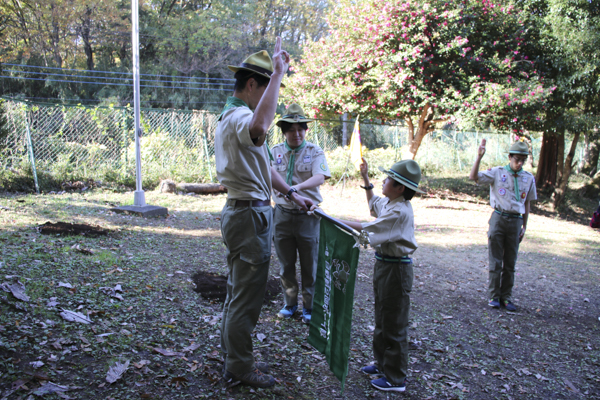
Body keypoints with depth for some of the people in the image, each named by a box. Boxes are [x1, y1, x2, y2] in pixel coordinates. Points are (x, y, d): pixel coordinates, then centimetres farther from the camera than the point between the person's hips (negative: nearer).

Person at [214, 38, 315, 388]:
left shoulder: (231, 116, 17)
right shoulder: (240, 116, -18)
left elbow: (262, 163, 24)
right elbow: (258, 129, -46)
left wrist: (291, 193, 25)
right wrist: (279, 73, -37)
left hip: (240, 213, 11)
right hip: (250, 214, -11)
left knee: (239, 290, 19)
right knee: (247, 295, 0)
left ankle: (234, 356, 33)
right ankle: (240, 366, 14)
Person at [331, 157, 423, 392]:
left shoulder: (400, 211, -24)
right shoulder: (388, 203, 7)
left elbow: (368, 230, -27)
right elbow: (374, 206, 31)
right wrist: (366, 179, 27)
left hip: (396, 269, -10)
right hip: (383, 264, 10)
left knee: (394, 325, 2)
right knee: (382, 320, 21)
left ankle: (395, 379, 15)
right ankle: (382, 364, 37)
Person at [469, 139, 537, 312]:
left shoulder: (529, 178, 7)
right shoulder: (497, 173, -1)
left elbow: (527, 204, 14)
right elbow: (473, 177, -12)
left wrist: (524, 227, 11)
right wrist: (479, 156, -22)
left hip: (516, 221, 2)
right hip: (499, 219, -2)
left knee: (510, 262, 8)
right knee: (495, 260, 2)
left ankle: (506, 297, 17)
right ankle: (494, 296, 11)